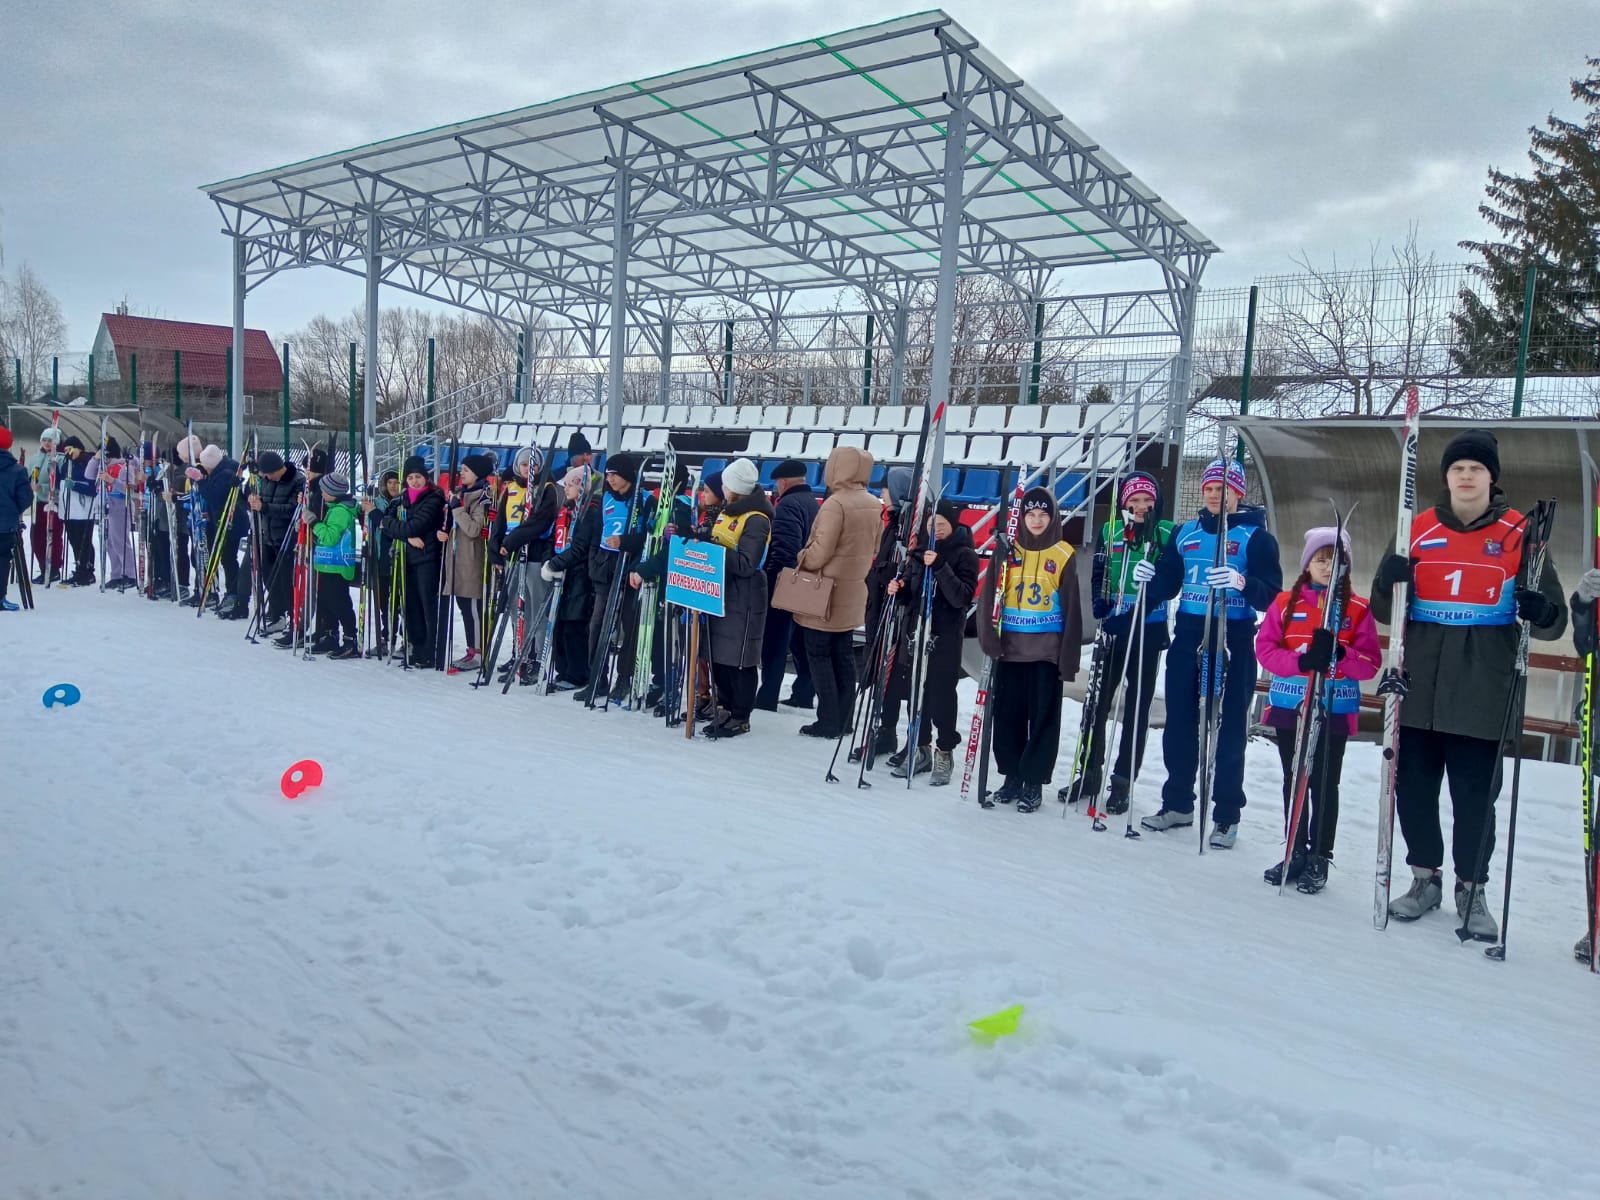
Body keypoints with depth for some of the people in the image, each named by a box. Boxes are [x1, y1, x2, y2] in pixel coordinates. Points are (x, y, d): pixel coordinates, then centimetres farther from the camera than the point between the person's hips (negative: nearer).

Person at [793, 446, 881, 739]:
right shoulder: (874, 505, 5)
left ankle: (828, 721, 3)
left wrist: (801, 559, -3)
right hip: (853, 594, 8)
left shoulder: (835, 503, -20)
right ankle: (843, 720, 19)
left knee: (819, 655, 2)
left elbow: (820, 552, -22)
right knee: (844, 655, 14)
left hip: (824, 593, -8)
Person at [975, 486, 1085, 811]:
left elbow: (1071, 609, 0)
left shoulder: (1064, 555, 0)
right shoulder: (1007, 549, 5)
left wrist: (1069, 658, -4)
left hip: (1047, 652, -2)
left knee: (1043, 718, 3)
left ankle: (1034, 783, 12)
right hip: (1009, 648, 2)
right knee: (1007, 715, 8)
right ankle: (1012, 777, 22)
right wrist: (989, 637, -8)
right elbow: (990, 597, 4)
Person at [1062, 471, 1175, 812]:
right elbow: (1097, 575, 9)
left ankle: (1123, 781, 14)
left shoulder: (1167, 533, -2)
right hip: (1113, 630, 2)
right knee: (1097, 701, 6)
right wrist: (1101, 607, -5)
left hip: (1148, 633, -2)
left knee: (1137, 708, 5)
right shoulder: (1110, 531, 5)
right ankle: (1090, 773, 19)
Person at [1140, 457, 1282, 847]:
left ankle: (1227, 816, 9)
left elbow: (1271, 590, -12)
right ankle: (1177, 803, 23)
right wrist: (1150, 580, -6)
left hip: (1233, 641, -5)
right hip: (1187, 637, 5)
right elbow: (1168, 582, 15)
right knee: (1179, 723, 10)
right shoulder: (1186, 533, 12)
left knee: (1229, 728, 0)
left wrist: (1243, 583, -31)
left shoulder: (1255, 535, -3)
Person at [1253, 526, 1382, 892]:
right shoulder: (1285, 603, 3)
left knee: (1325, 785, 5)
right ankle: (1296, 853, 24)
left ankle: (1319, 858, 17)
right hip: (1289, 707, 2)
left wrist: (1339, 655, -23)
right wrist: (1300, 661, -19)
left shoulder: (1358, 609, -1)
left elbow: (1370, 662, -4)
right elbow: (1265, 648, -3)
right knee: (1294, 781, 12)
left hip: (1334, 711, -2)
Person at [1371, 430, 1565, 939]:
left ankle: (1471, 890, 21)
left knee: (1475, 794, 3)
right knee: (1413, 785, 9)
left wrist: (1543, 612, -21)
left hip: (1482, 692, -2)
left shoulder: (1519, 533, 1)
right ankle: (1425, 878, 27)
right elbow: (1386, 611, 9)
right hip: (1419, 688, 3)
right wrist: (1388, 582, -13)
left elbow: (1553, 617, 3)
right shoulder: (1419, 529, 7)